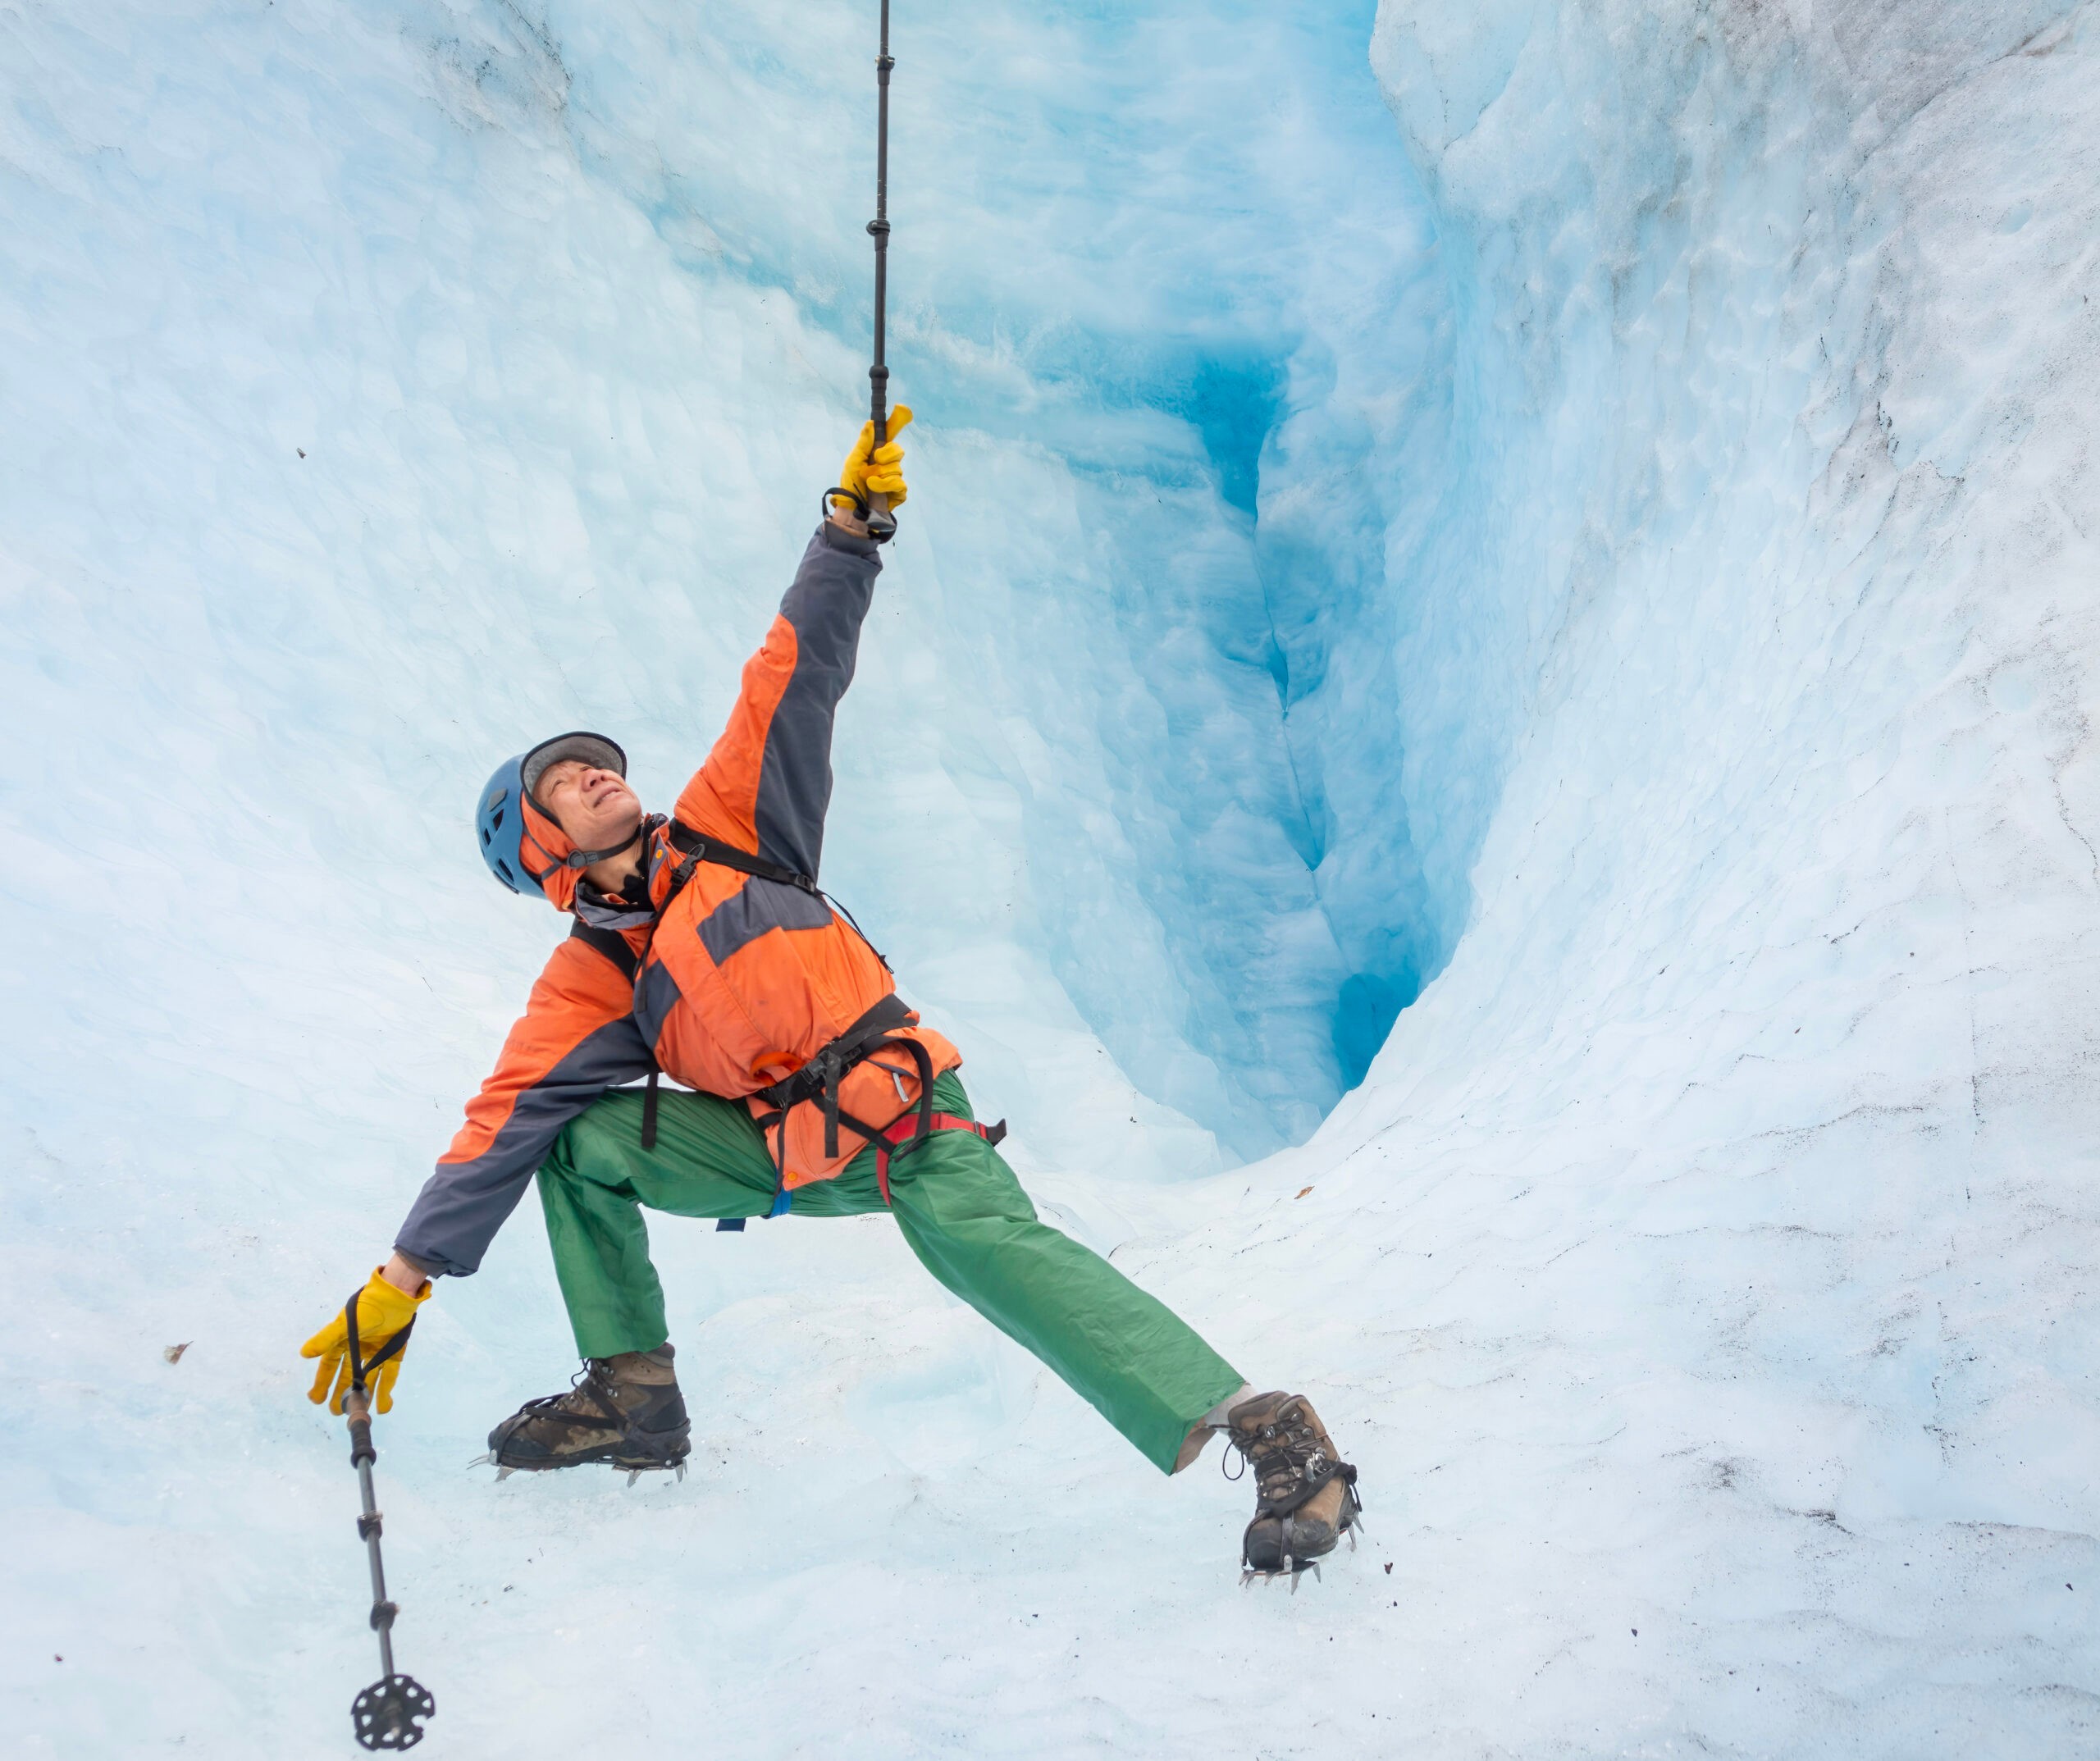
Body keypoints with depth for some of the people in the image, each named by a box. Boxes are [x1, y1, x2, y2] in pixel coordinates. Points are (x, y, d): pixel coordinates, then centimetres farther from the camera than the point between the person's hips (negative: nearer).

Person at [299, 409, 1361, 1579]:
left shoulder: (725, 828, 7)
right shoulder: (585, 988, 9)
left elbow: (792, 680, 5)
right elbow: (500, 1131, 8)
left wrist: (850, 531, -1)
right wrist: (400, 1286, 5)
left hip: (911, 1116, -4)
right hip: (787, 1154, 4)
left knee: (979, 1237, -31)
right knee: (582, 1137, 0)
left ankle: (1268, 1434, -43)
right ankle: (633, 1394, 9)